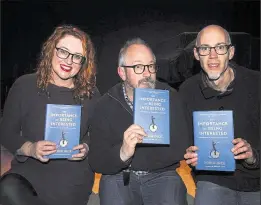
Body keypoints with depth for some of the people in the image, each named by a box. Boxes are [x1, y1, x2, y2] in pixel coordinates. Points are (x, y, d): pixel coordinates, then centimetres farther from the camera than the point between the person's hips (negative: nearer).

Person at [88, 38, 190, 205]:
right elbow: (96, 161, -9)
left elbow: (181, 147, -9)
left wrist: (134, 158, -14)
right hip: (118, 176, 0)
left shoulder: (170, 97, -4)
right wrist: (122, 154, -31)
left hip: (162, 174, 1)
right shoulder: (106, 104, -5)